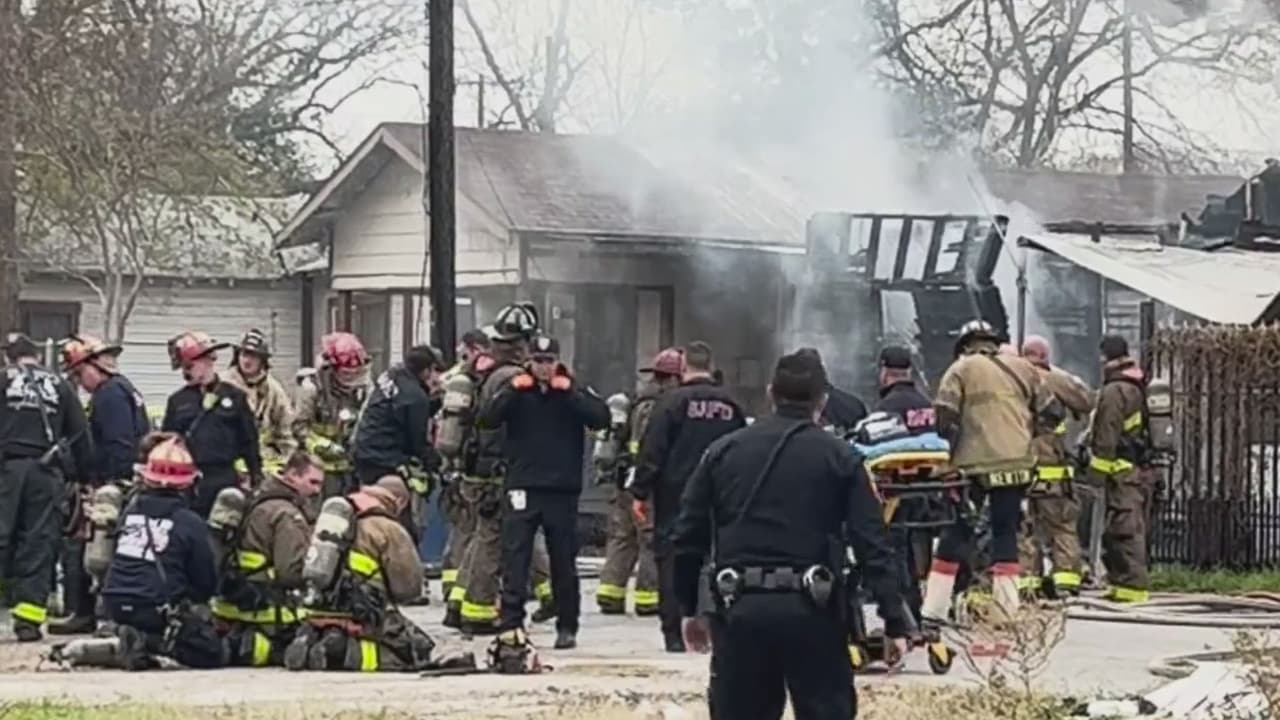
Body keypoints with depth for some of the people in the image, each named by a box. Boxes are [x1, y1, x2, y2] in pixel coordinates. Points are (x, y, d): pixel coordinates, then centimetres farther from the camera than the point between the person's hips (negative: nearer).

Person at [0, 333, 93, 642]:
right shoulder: (59, 387, 12)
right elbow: (81, 436, 12)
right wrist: (85, 477, 18)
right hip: (48, 473, 2)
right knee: (39, 542, 4)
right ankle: (29, 617, 0)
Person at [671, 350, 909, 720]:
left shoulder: (723, 452, 10)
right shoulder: (839, 459, 2)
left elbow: (688, 537, 10)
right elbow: (873, 546, -3)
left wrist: (690, 609, 20)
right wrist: (895, 623, -1)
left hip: (742, 609, 2)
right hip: (810, 611, -2)